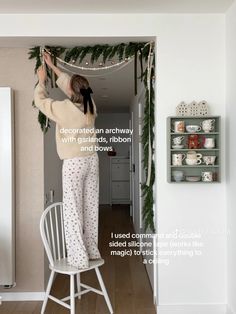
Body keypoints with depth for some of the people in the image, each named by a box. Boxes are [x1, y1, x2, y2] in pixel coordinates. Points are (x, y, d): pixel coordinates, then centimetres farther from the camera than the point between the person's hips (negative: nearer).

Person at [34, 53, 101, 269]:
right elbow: (68, 83, 21)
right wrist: (52, 66, 30)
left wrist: (42, 80, 21)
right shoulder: (90, 105, 4)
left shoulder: (64, 108, -13)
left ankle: (79, 259, 3)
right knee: (91, 207, 12)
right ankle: (92, 252, 22)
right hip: (92, 160, 7)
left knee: (73, 210, 0)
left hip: (74, 163, -6)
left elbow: (40, 100, 5)